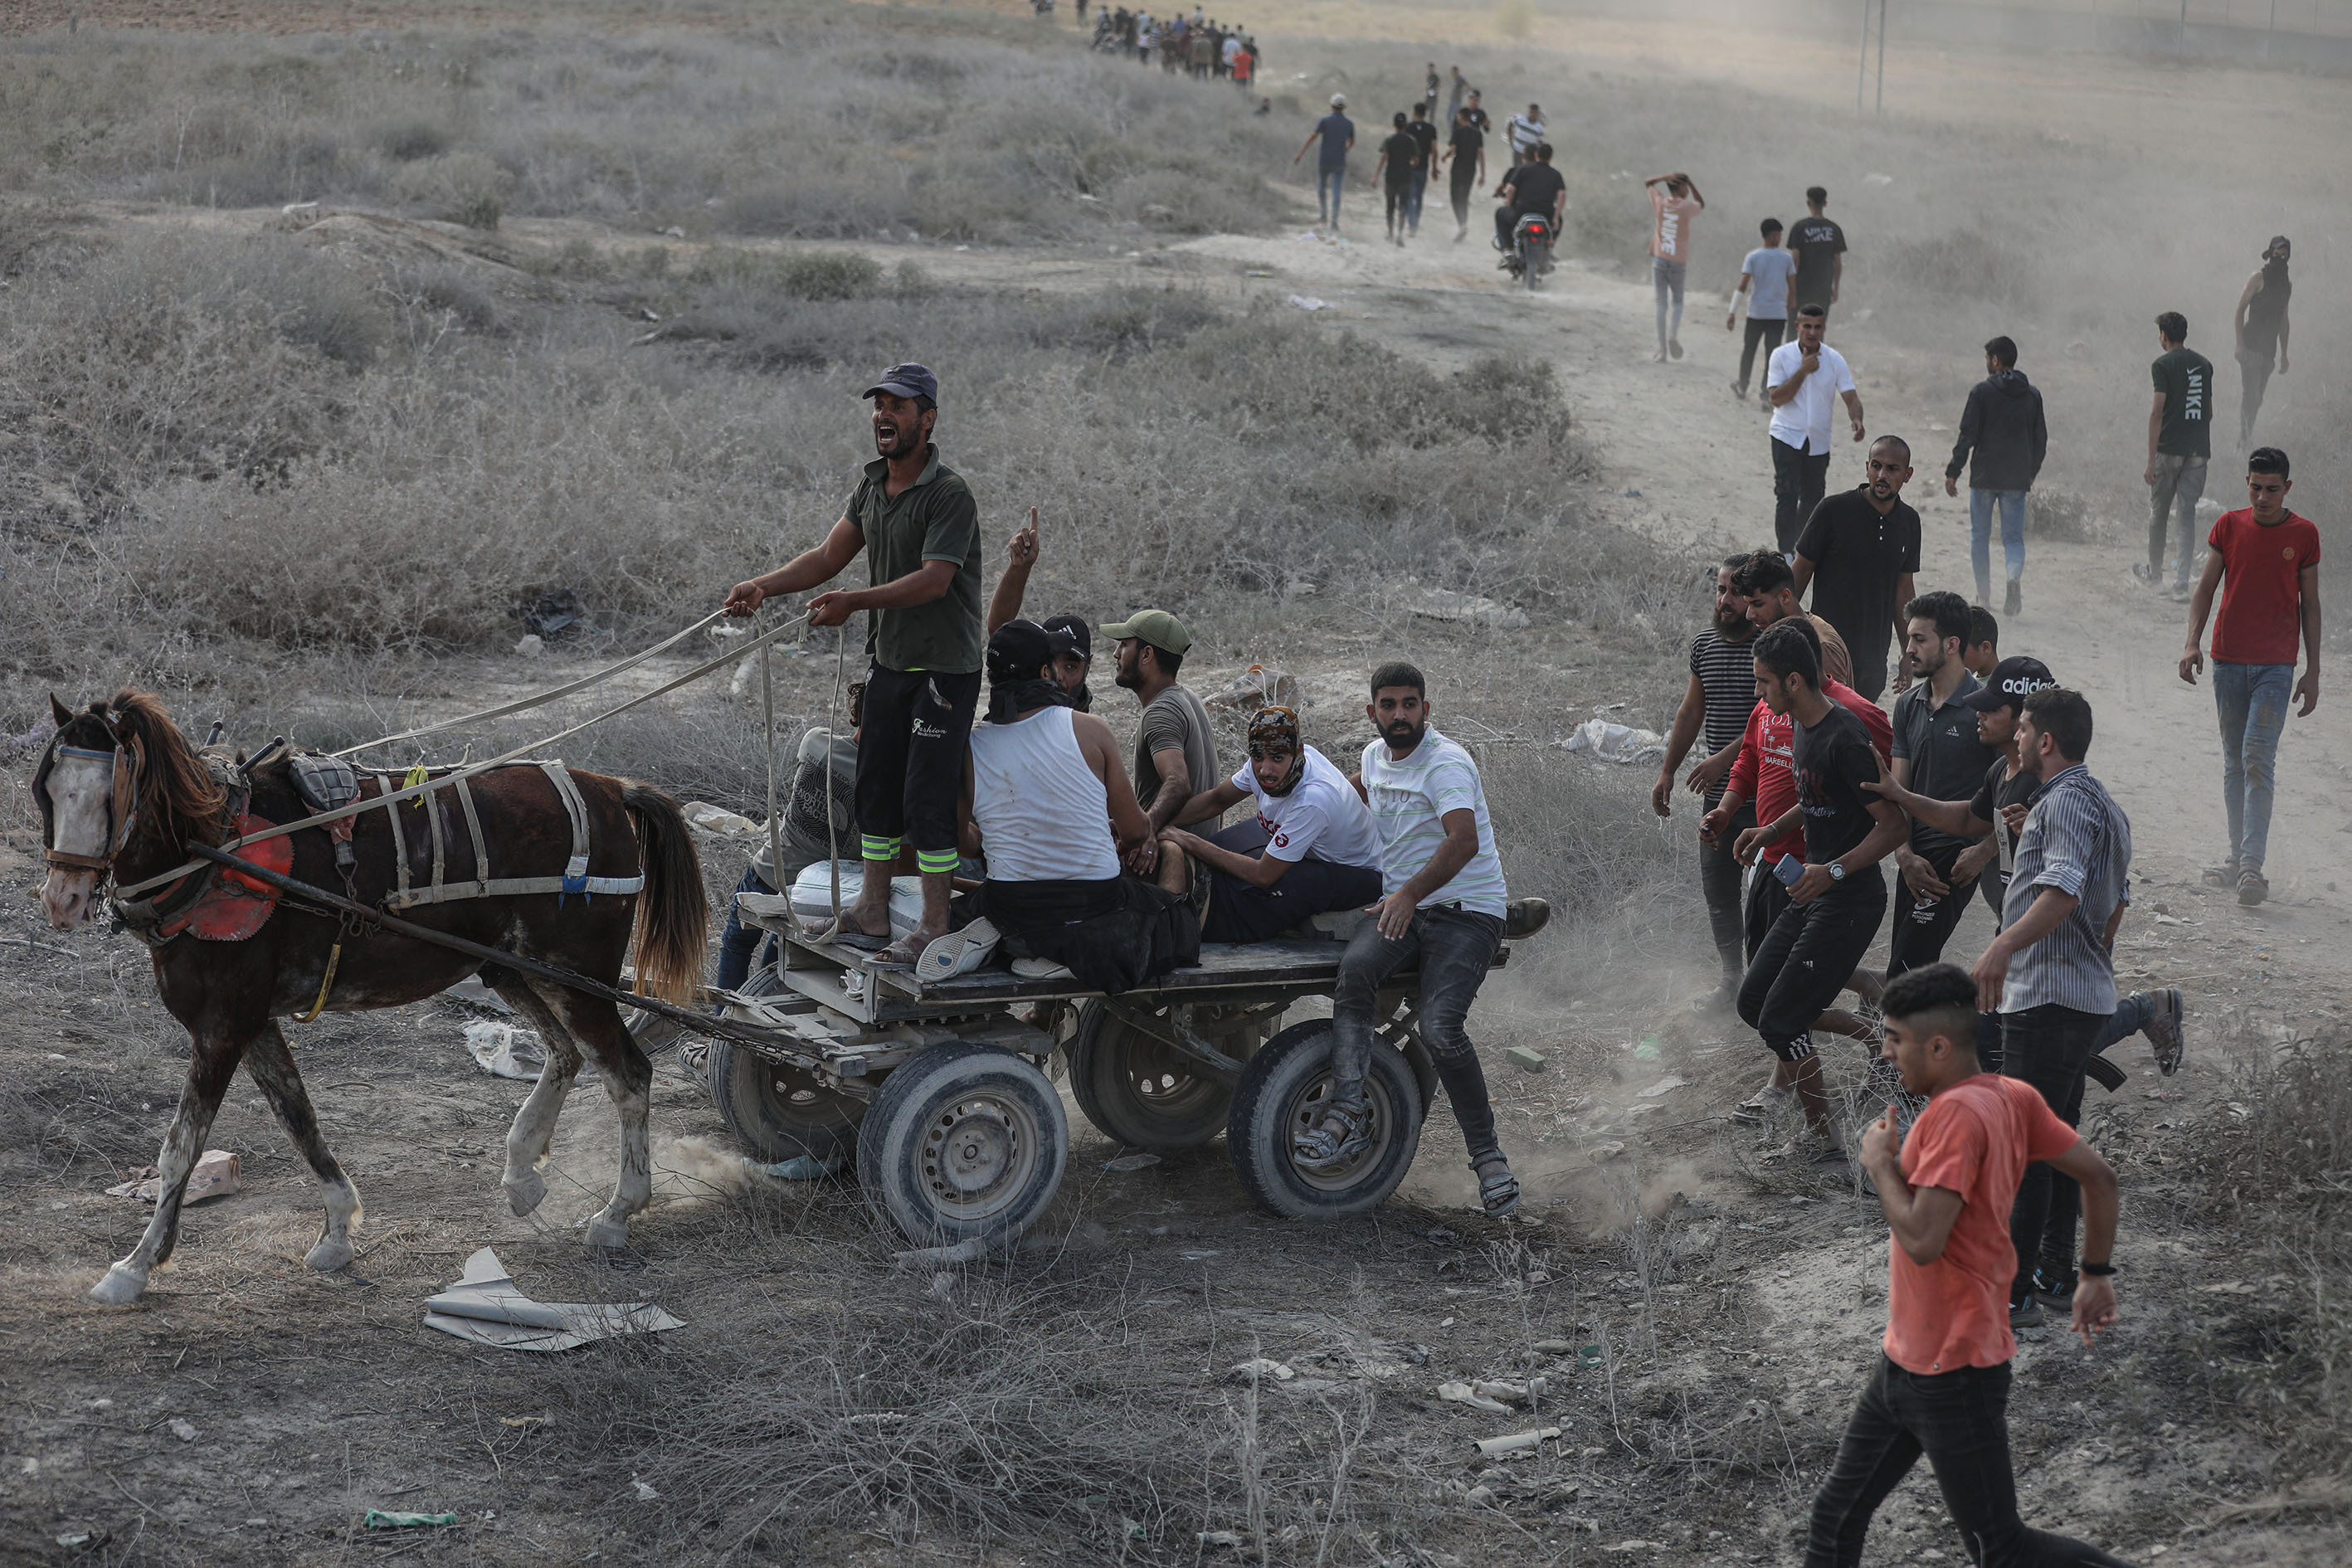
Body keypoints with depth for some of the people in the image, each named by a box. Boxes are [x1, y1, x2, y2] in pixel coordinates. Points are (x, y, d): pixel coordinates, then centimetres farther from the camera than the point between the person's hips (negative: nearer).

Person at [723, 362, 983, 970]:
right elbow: (830, 555, 6)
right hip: (889, 662, 8)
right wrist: (764, 586, -9)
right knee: (875, 786, 12)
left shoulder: (949, 493, -18)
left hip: (945, 668, -8)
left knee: (926, 797, -7)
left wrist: (857, 601, -34)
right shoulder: (872, 487, 8)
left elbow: (933, 581, -25)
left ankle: (935, 928, 0)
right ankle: (871, 913, 21)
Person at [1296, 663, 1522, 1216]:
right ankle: (1348, 1112, -34)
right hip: (1400, 906, 6)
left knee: (1440, 1029, -26)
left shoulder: (1447, 764, -13)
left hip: (1467, 909, -6)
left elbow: (1463, 841, -30)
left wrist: (1412, 893, -42)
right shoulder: (1375, 756, 12)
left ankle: (1487, 1155, -11)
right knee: (1354, 967, -29)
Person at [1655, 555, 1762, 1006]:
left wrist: (1724, 758, -22)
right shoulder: (1705, 645, 9)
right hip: (1718, 793, 6)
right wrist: (1667, 771, 15)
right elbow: (1692, 712, 18)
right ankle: (1732, 977, 23)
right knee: (1717, 888, 10)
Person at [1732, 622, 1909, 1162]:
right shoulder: (1802, 728, 7)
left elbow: (1894, 824, -22)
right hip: (1813, 894, 10)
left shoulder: (1844, 741, -22)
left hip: (1850, 899, -10)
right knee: (1754, 1003, 11)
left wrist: (1834, 870, -28)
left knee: (1780, 1022, -8)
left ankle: (1826, 1139, 4)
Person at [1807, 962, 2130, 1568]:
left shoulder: (1958, 1113, -23)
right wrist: (2097, 1273, 20)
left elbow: (1923, 1240, -30)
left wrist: (1880, 1164, -15)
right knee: (1835, 1518, 12)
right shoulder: (2012, 1098, 4)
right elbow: (2098, 1176, 10)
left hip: (1952, 1374, -10)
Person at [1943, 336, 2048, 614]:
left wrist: (1953, 472, -5)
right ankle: (2014, 578, -23)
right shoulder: (2032, 395, 7)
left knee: (1980, 535, 10)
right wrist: (2032, 472, 25)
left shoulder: (1981, 392, -6)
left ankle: (1983, 596, 9)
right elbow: (2041, 439, 12)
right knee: (2014, 536, 6)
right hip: (2017, 480, 3)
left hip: (1984, 476, -3)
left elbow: (1968, 435, -10)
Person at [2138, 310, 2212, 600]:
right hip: (2198, 451, 4)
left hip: (2169, 449, -4)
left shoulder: (2163, 365, -7)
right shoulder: (2205, 364, 10)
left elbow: (2157, 412, -12)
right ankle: (2182, 582, -4)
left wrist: (2151, 460, -12)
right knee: (2188, 514, 3)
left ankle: (2155, 574, 23)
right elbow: (2209, 411, 16)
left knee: (2158, 512, 11)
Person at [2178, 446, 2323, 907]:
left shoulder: (2304, 534, 0)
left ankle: (2252, 866, -19)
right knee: (2234, 762, 10)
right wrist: (2193, 642, -8)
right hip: (2229, 660, 3)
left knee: (2258, 758, -14)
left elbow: (2309, 604, 5)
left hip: (2275, 665, -3)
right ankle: (2238, 857, 20)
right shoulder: (2228, 526, 4)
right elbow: (2206, 588, 6)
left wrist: (2312, 672, 3)